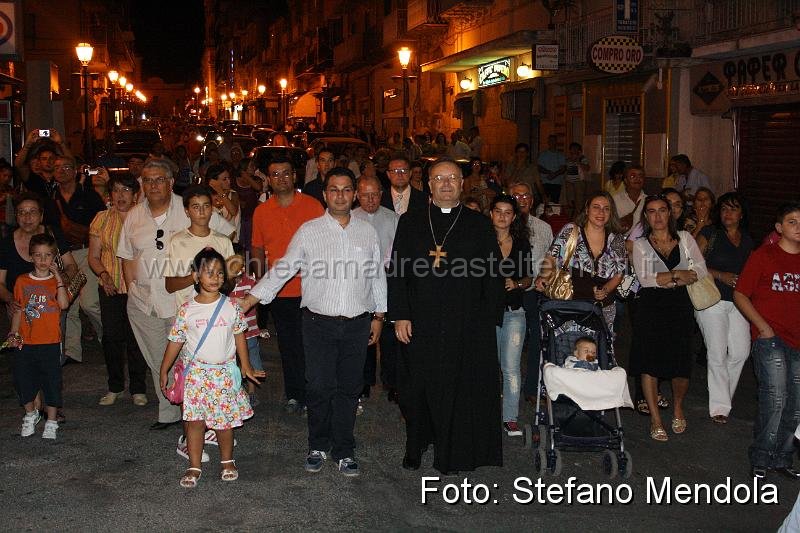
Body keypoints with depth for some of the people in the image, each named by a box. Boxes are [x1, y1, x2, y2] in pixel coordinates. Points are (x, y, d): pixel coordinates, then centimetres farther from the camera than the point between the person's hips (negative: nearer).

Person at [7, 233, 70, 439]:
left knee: (51, 381, 3)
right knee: (23, 380, 8)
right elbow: (19, 310, 12)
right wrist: (13, 333, 2)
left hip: (50, 342, -2)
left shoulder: (57, 281, 0)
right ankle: (30, 414, 32)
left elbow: (64, 304, -18)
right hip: (25, 342, 2)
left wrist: (58, 277, -16)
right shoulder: (22, 281, 6)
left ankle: (51, 422, 16)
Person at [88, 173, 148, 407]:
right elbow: (93, 257, 8)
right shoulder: (102, 219, 7)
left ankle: (138, 389, 15)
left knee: (136, 338, 1)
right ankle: (114, 387, 19)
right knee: (111, 337, 2)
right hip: (110, 288, 2)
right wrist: (104, 274, -10)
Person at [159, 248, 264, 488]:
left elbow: (239, 336, 6)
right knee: (194, 420, 1)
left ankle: (227, 461, 28)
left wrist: (246, 366, 9)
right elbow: (175, 341, 2)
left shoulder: (231, 306, -3)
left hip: (224, 372, 1)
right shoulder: (187, 310, -5)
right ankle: (194, 467, 14)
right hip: (196, 373, -1)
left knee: (225, 419, 9)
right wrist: (164, 370, 6)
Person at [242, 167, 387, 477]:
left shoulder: (367, 232, 7)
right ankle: (318, 447, 19)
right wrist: (250, 299, -3)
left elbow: (378, 275, 14)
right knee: (319, 387, 1)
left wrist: (379, 315, 13)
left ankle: (344, 451, 19)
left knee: (349, 388, 7)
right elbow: (283, 269, 2)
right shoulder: (308, 231, 1)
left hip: (357, 323, 2)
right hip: (319, 323, -1)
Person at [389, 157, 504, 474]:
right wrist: (400, 315, -3)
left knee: (463, 389, 4)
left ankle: (457, 455, 19)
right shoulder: (410, 223, 8)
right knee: (419, 386, 9)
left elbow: (493, 277, 4)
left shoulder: (479, 225, 6)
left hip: (468, 326, -1)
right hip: (420, 325, 1)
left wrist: (490, 321, -3)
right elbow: (397, 271, 5)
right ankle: (415, 449, 28)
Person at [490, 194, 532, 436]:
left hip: (513, 311, 1)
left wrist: (516, 284, -4)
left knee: (511, 367, -4)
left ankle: (511, 419, 3)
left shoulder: (522, 244, 9)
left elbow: (528, 278, 15)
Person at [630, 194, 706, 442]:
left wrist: (665, 280, -10)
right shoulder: (640, 245, 7)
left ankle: (678, 407, 28)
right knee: (649, 362, -4)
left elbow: (701, 270, 2)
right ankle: (655, 419, 8)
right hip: (650, 308, -1)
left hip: (680, 307, 1)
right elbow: (644, 279, -6)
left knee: (682, 363, -1)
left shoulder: (685, 238, 12)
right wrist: (678, 275, -8)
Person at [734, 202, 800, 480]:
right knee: (775, 400, -11)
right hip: (770, 340, -5)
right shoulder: (763, 256, -2)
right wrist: (763, 326, -11)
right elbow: (740, 294, -3)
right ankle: (761, 459, 6)